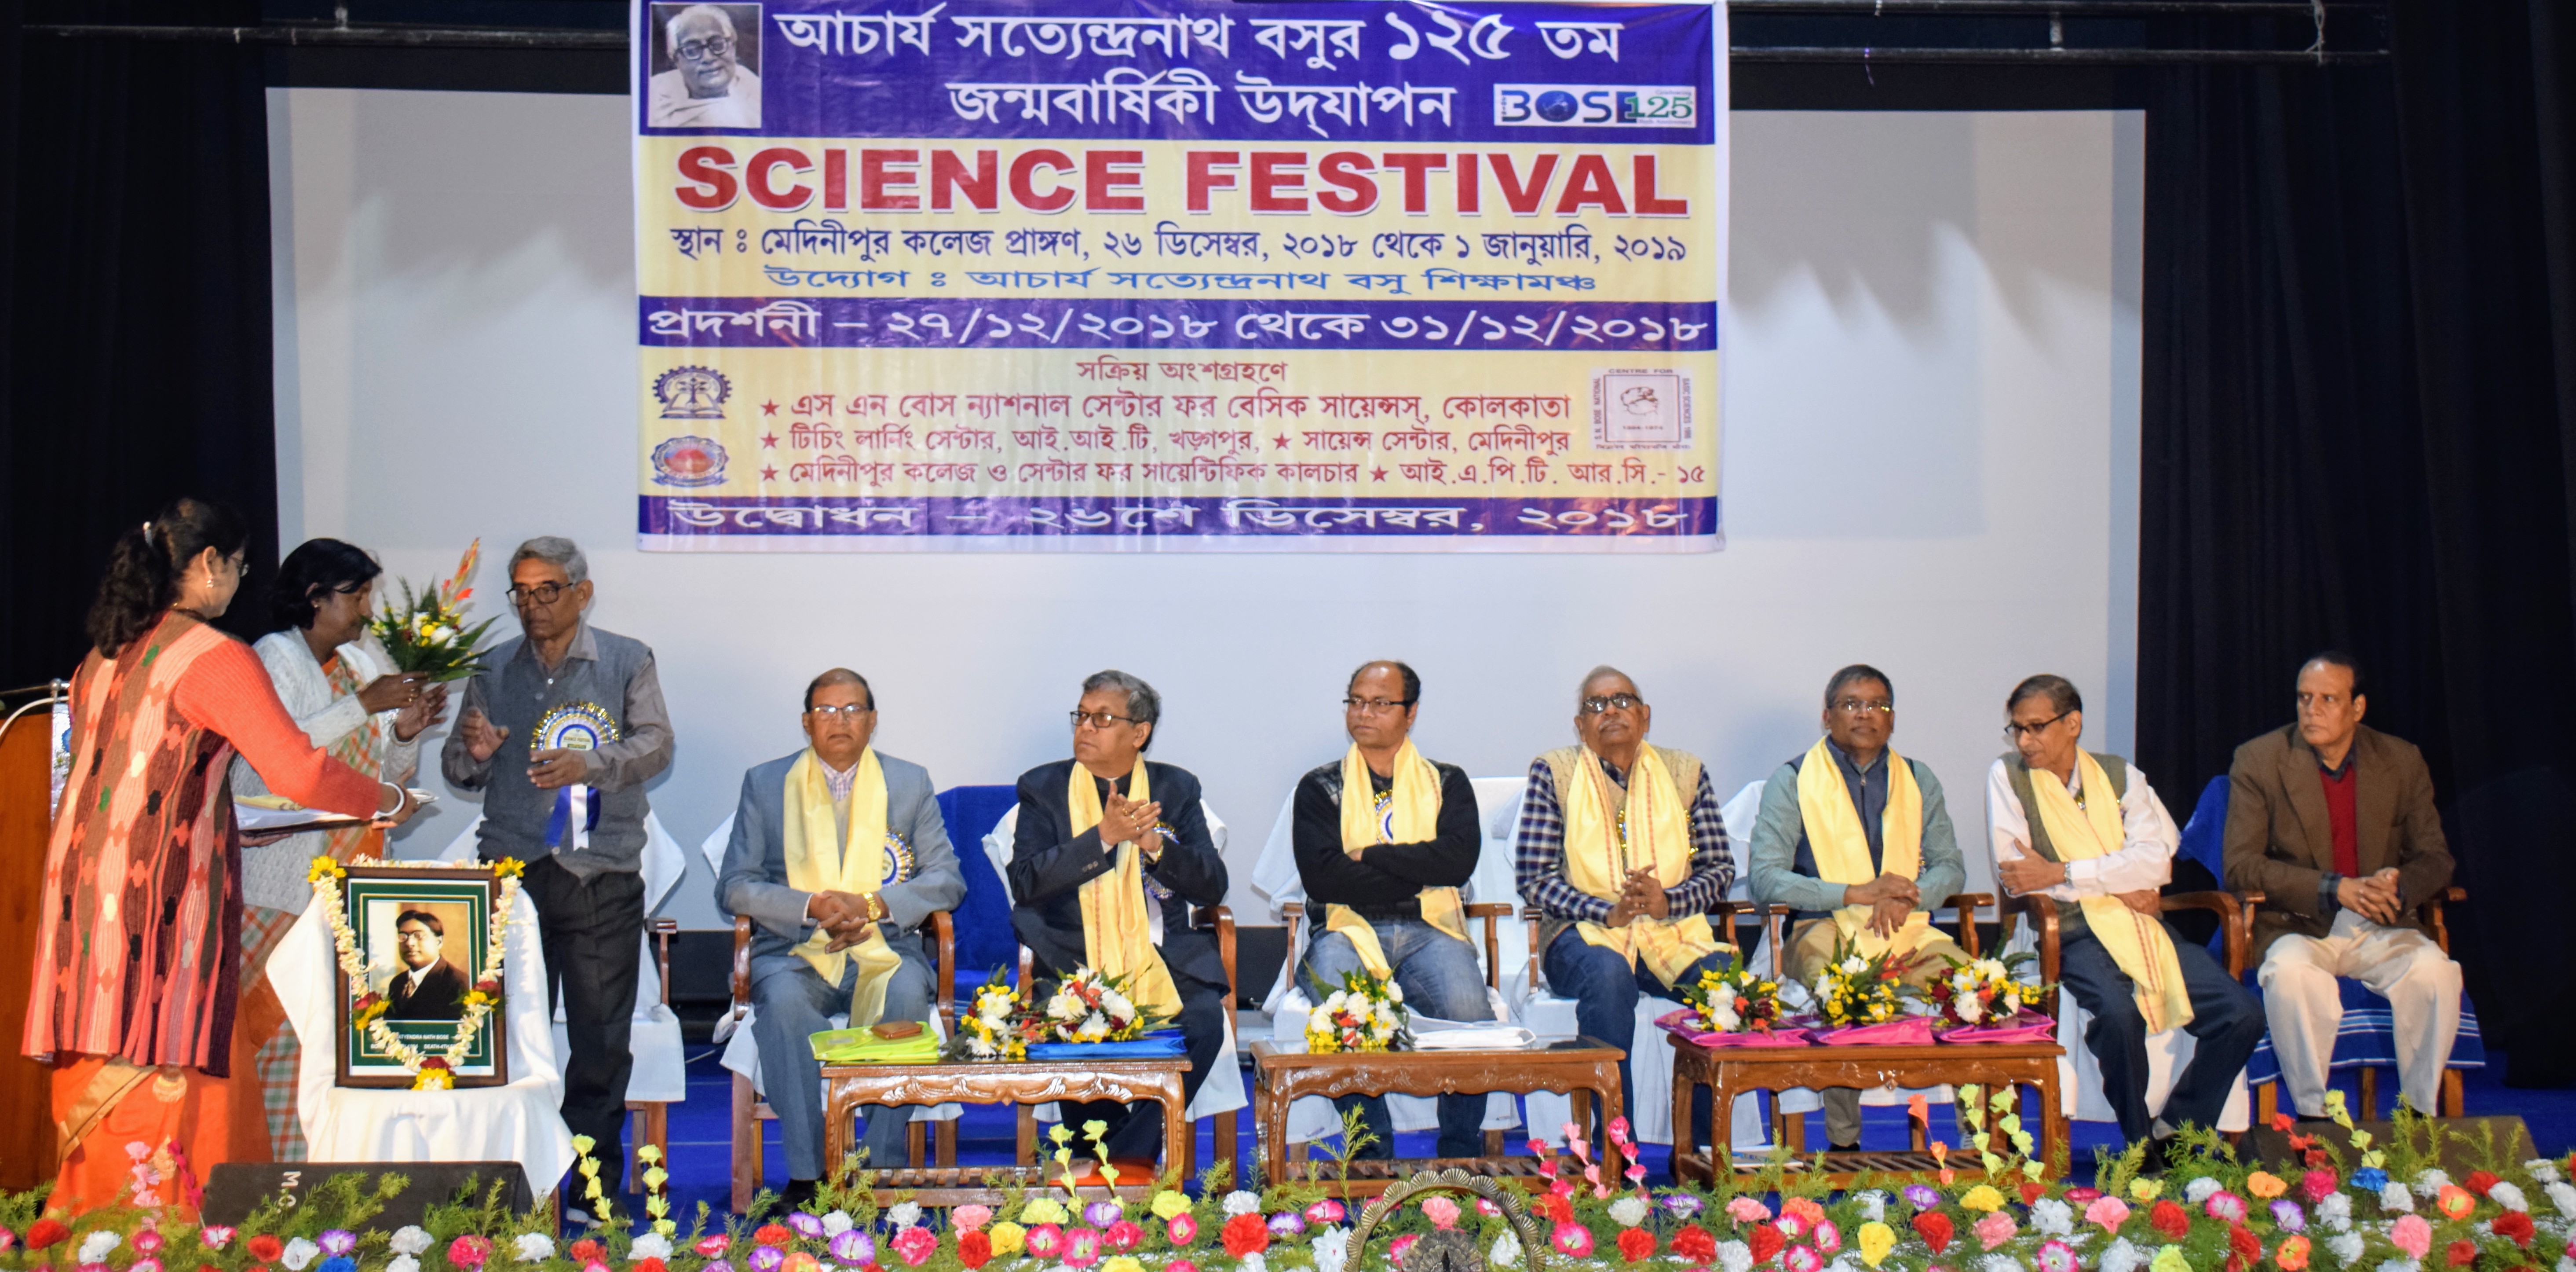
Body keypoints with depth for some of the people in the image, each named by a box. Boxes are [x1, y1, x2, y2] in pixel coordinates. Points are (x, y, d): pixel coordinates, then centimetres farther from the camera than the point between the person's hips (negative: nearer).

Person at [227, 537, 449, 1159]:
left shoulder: (367, 660, 16)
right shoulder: (273, 658, -2)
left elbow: (392, 778, 18)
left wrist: (406, 730, -2)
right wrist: (363, 705, -18)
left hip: (352, 874, 6)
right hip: (283, 878, -6)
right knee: (281, 1021, -7)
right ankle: (271, 1162, 0)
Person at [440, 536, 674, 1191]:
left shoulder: (627, 662, 6)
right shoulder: (494, 671, 13)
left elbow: (656, 744, -5)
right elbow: (458, 771, 15)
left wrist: (589, 765, -22)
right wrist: (473, 752, -9)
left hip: (603, 877, -2)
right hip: (511, 872, 2)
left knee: (603, 1039, 2)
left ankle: (597, 1188, 12)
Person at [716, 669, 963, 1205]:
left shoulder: (910, 783, 12)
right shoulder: (764, 784, 10)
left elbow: (947, 878, 5)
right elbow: (735, 886, 4)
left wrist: (873, 905, -13)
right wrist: (812, 907, -14)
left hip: (884, 948, 0)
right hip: (795, 951, 0)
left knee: (907, 995, -34)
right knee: (784, 1001, -34)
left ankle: (885, 1170, -25)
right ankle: (806, 1173, -27)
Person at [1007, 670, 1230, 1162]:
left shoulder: (1176, 788, 13)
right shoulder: (1043, 787, 9)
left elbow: (1212, 887, 4)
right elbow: (1025, 883, -5)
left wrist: (1153, 843, -13)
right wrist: (1103, 836, -15)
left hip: (1163, 956, 1)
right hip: (1076, 959, -1)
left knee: (1204, 1020, -27)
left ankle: (1128, 1162, -14)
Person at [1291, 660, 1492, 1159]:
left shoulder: (1447, 783, 17)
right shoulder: (1320, 788, 14)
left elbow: (1460, 860, -3)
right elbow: (1322, 878, -4)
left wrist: (1371, 856, -4)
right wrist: (1420, 871, -3)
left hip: (1428, 930, 1)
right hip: (1349, 929, 0)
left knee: (1469, 1013, -31)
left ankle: (1462, 1160, -11)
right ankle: (1373, 1156, -19)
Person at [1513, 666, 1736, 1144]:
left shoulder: (1685, 772, 13)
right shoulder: (1553, 772, 5)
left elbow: (1720, 867, 10)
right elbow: (1533, 877, -2)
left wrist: (1668, 900, -11)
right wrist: (1607, 912, -16)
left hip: (1674, 930, 2)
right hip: (1585, 931, -2)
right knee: (1608, 974, -37)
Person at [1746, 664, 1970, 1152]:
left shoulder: (1918, 780, 19)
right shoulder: (1792, 781, 5)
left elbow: (1950, 867, 15)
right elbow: (1766, 878, -5)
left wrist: (1905, 898, -8)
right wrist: (1855, 893, -14)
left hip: (1907, 931, 4)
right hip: (1824, 929, -3)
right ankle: (1843, 1143, -25)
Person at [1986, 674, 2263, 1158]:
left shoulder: (2121, 776, 11)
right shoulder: (2007, 777, 4)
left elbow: (2157, 859, -4)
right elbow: (2012, 874, -7)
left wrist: (2060, 873, -15)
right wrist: (2115, 884, -8)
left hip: (2143, 925, 4)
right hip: (2072, 931, -4)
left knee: (2243, 1014, -15)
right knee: (2119, 1012, -34)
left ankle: (2174, 1132, 3)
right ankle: (2140, 1149, -11)